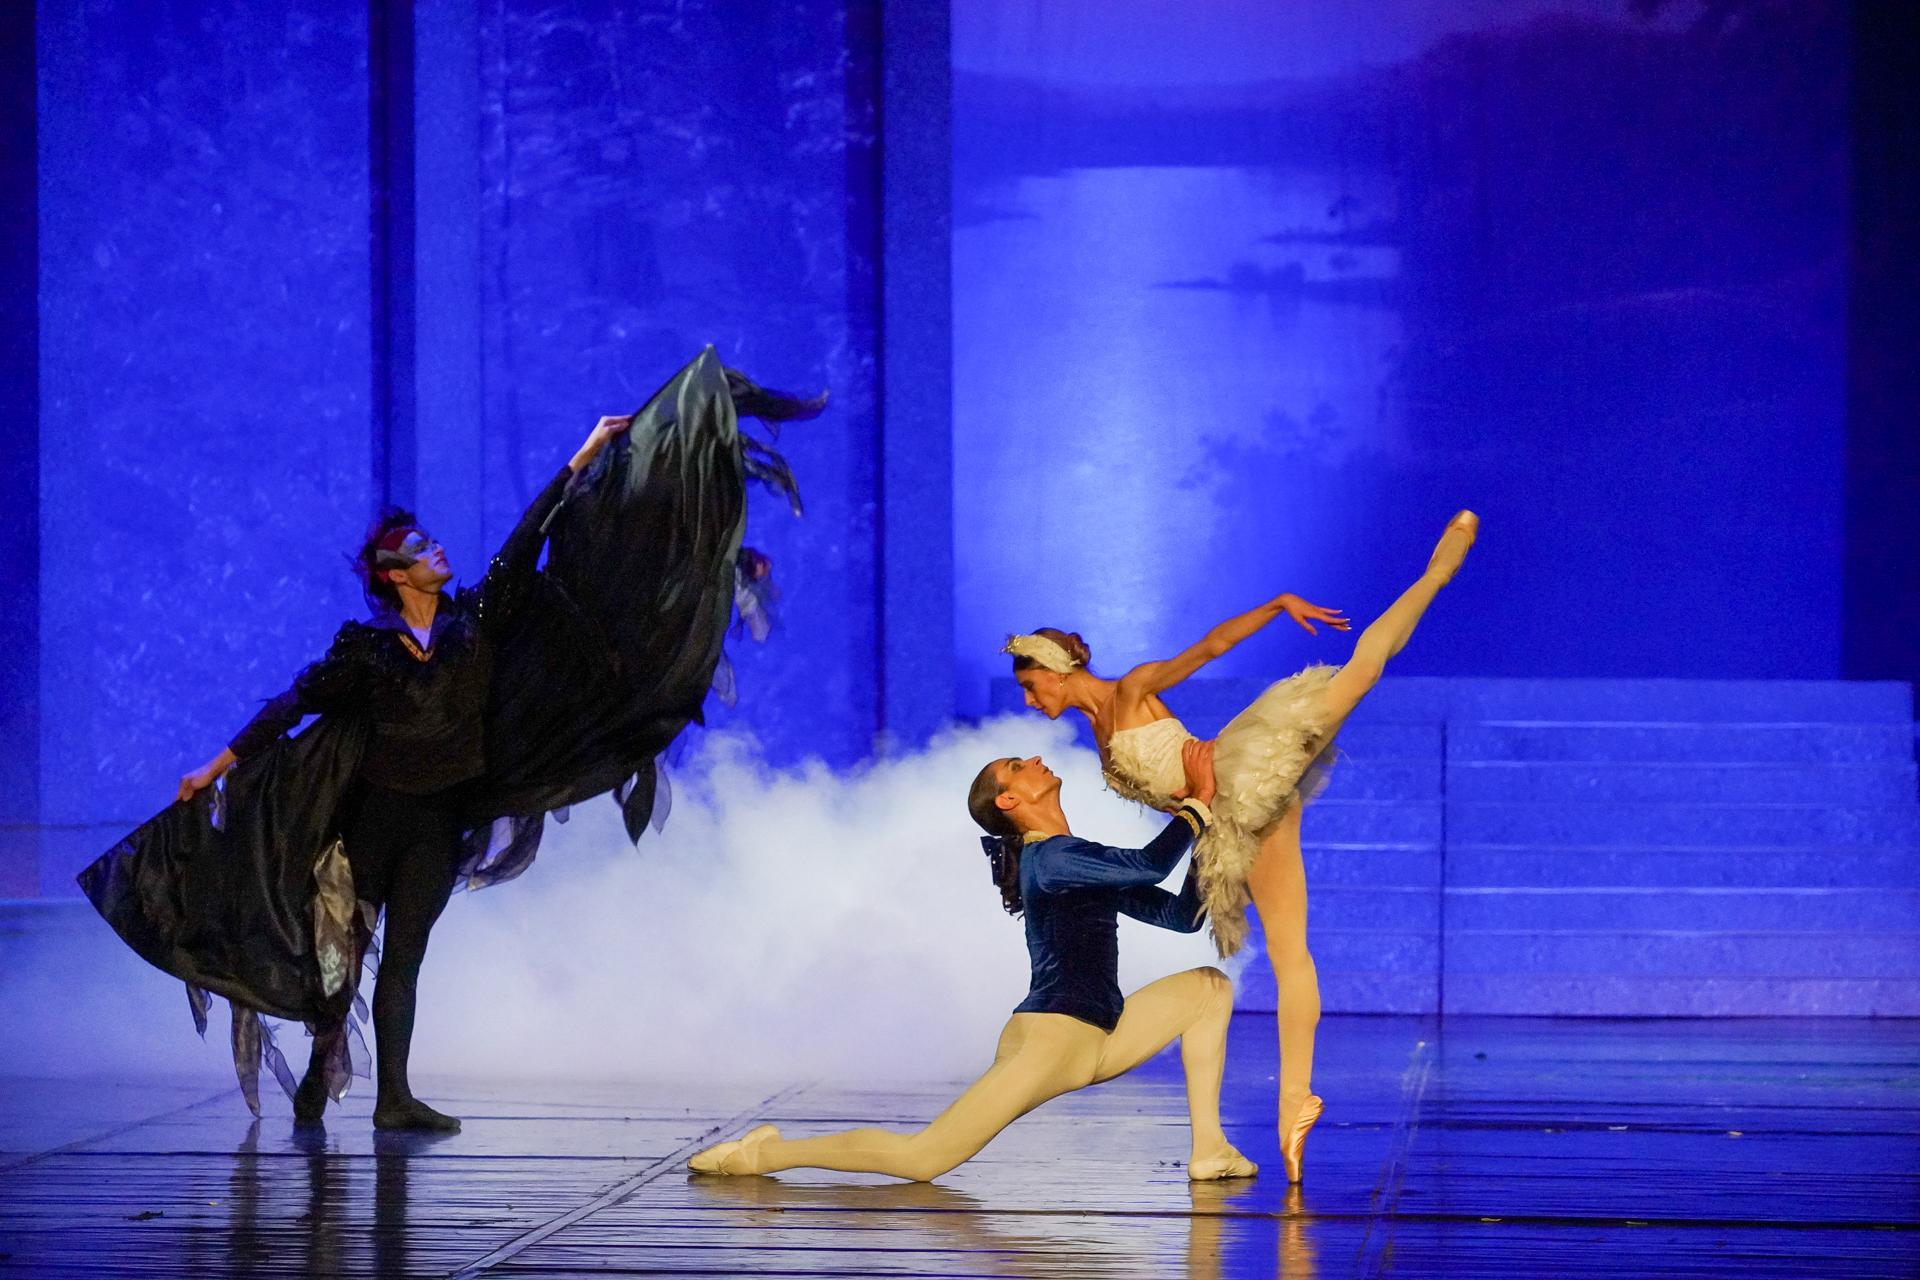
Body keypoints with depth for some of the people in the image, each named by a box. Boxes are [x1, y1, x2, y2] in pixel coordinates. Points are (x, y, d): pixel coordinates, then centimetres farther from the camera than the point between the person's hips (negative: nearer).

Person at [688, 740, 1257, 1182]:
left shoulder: (1085, 865, 18)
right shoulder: (1050, 858, -12)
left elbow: (1180, 915, 16)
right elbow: (1150, 866, -25)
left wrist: (1207, 835, 8)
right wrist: (1198, 804, -13)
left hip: (1094, 1042, 10)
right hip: (1047, 1038, -10)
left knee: (1208, 986, 10)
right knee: (918, 1159, -16)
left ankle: (1209, 1150, 1)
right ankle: (769, 1153, -1)